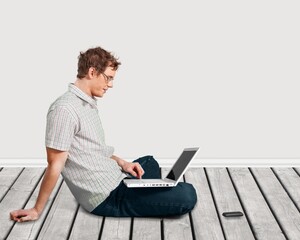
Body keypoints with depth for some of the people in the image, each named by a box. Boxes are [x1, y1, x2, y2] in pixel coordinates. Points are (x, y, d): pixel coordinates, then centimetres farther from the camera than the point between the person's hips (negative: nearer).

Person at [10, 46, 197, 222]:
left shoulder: (90, 103, 11)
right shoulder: (65, 109, -20)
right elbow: (55, 165, -19)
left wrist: (122, 163, 6)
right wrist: (37, 211, -12)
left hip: (115, 179, 10)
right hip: (106, 197, -10)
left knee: (149, 162, 36)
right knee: (187, 195, -18)